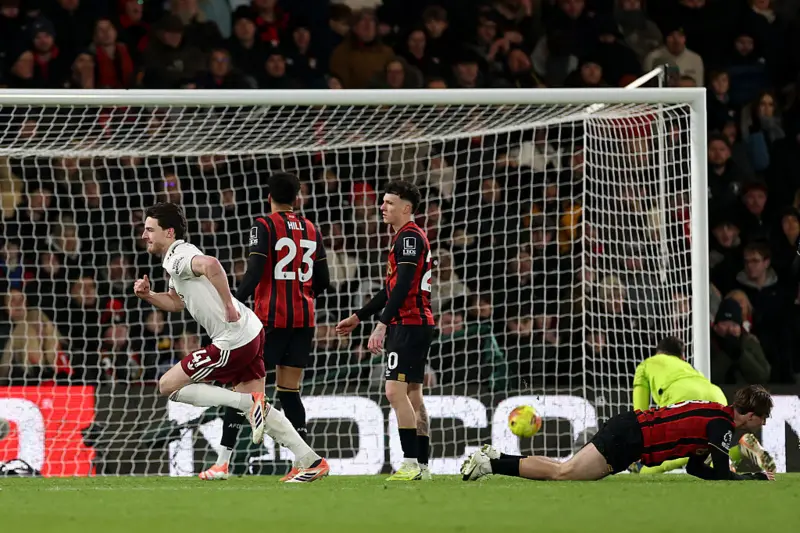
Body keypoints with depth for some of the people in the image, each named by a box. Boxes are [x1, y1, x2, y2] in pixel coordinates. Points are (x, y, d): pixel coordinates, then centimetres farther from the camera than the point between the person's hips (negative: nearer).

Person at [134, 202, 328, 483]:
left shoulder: (177, 259, -14)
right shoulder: (178, 257, 18)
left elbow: (211, 265, -37)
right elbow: (176, 302, 32)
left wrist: (229, 306, -29)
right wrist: (148, 295, 13)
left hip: (233, 343, -10)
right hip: (252, 333, 10)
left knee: (168, 385, -1)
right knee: (255, 406, 16)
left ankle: (249, 403, -8)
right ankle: (312, 462, 13)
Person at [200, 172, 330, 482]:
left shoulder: (264, 226, -6)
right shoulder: (311, 230, 11)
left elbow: (254, 273, -16)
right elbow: (322, 281, 13)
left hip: (270, 317, -5)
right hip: (303, 318, 5)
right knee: (289, 391, 9)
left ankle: (223, 462, -5)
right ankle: (302, 463, 0)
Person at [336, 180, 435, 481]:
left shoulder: (409, 236, -12)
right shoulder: (405, 238, 20)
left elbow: (403, 286, -22)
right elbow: (392, 289, 27)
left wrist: (381, 325, -27)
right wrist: (358, 317, 29)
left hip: (408, 324, -11)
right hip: (416, 324, 11)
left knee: (395, 391, -16)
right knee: (412, 394, 11)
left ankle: (411, 463, -18)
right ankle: (421, 465, 12)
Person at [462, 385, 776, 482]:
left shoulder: (714, 414, 16)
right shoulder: (721, 423, -13)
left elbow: (696, 468, 22)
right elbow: (722, 475, -16)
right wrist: (758, 477, -3)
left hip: (629, 427, 9)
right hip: (628, 437, -9)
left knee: (564, 471, 9)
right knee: (562, 473, -13)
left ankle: (496, 458, 10)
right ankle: (492, 464, -11)